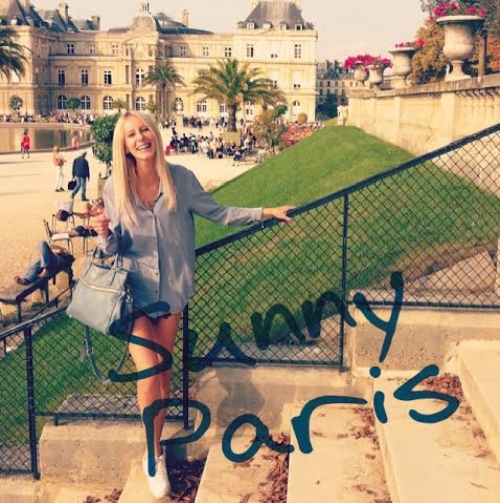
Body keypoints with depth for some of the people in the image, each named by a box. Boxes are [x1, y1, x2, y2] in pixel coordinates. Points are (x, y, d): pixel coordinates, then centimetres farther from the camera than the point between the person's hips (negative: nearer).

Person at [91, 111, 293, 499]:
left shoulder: (180, 178, -7)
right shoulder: (115, 187, -8)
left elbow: (218, 214, 2)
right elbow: (114, 247, -2)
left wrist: (265, 212, 0)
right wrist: (104, 233, -25)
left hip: (172, 290, 2)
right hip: (135, 290, -1)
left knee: (163, 368, 13)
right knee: (148, 372, -8)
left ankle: (155, 448, 32)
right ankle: (155, 455, 13)